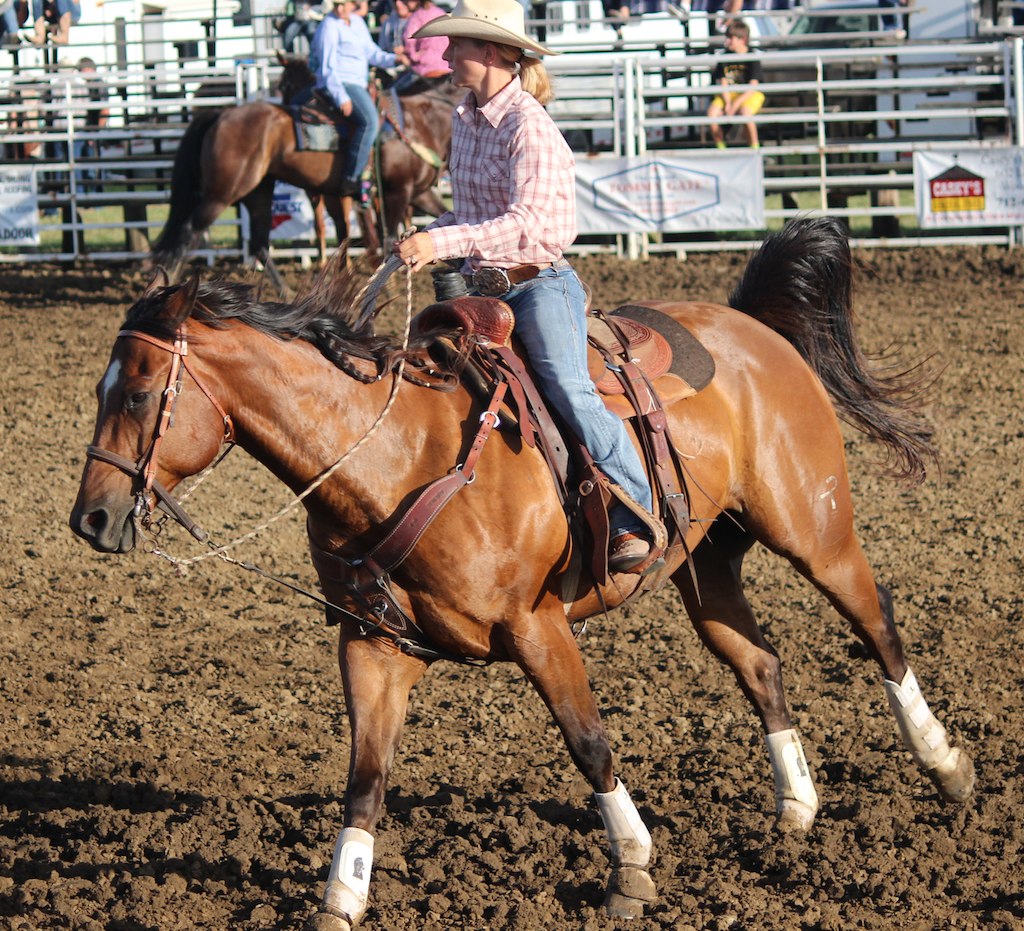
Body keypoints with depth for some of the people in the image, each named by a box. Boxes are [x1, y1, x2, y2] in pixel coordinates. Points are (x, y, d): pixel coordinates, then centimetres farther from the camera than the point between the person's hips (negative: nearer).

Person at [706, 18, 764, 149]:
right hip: (730, 94, 5)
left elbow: (752, 88, -14)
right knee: (712, 111, -23)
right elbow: (723, 84, 4)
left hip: (751, 95, -5)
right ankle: (721, 149, -9)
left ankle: (754, 148, -20)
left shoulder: (752, 58, -10)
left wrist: (735, 105, -22)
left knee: (745, 112, -38)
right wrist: (727, 103, -14)